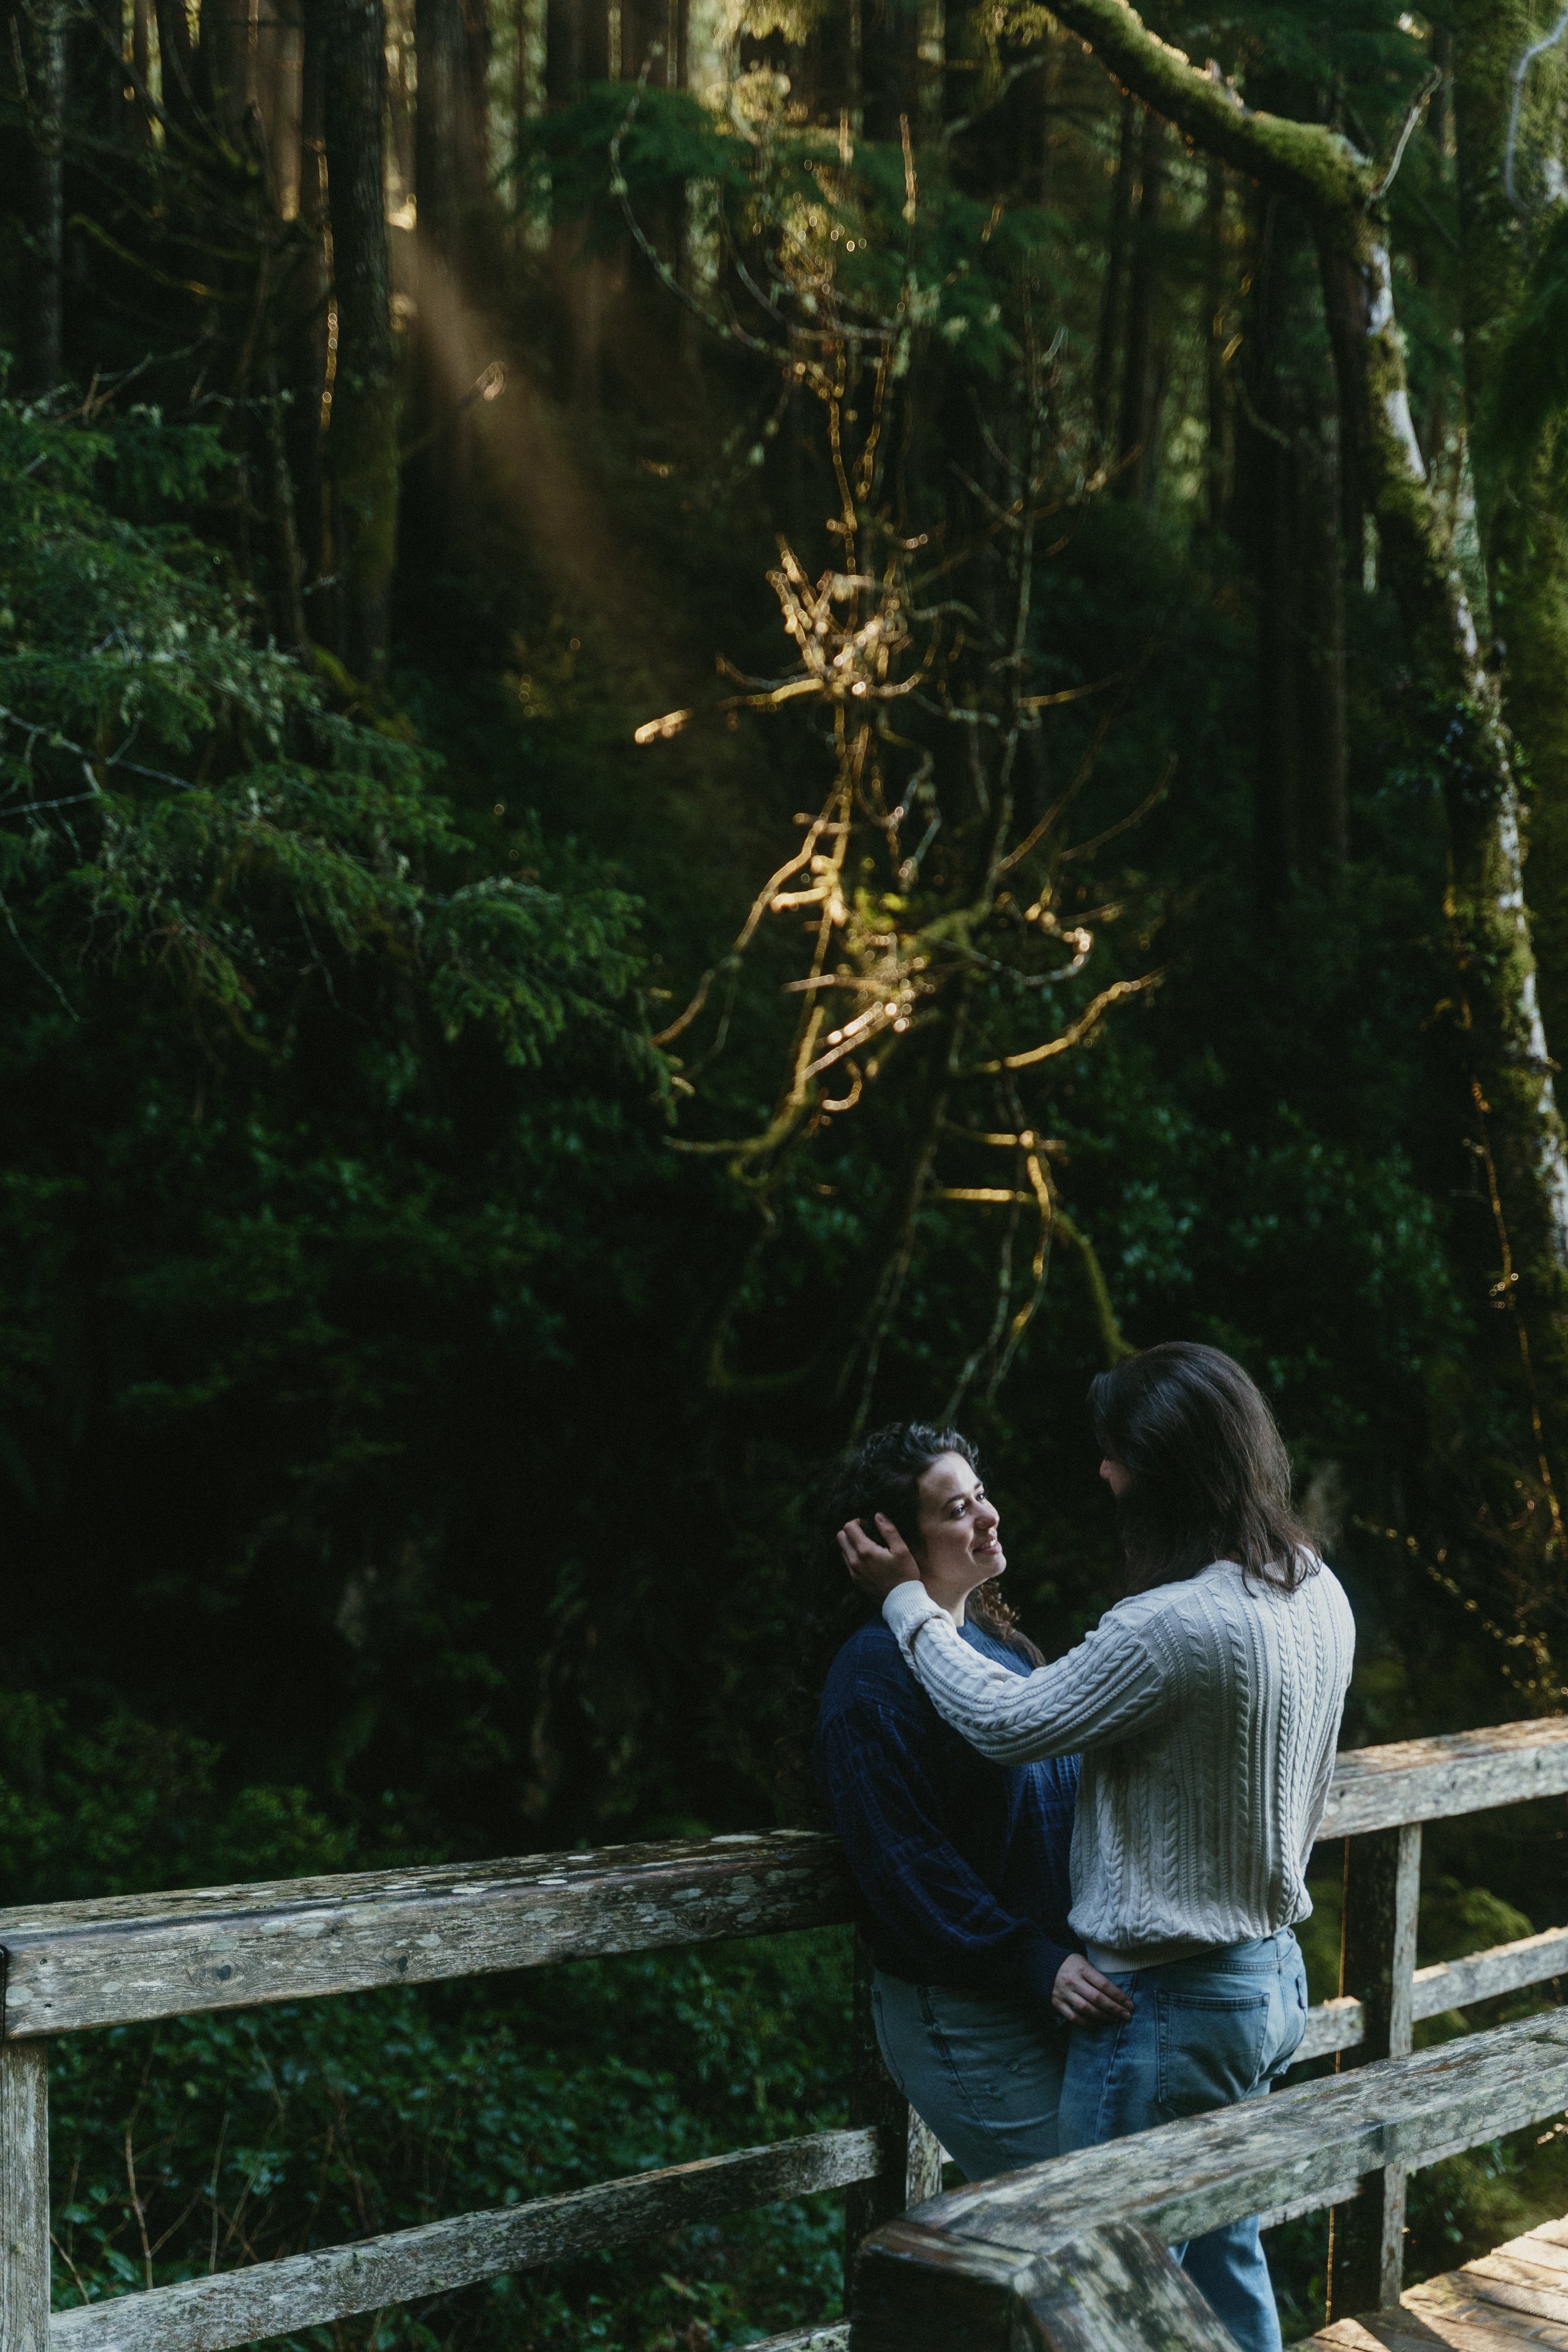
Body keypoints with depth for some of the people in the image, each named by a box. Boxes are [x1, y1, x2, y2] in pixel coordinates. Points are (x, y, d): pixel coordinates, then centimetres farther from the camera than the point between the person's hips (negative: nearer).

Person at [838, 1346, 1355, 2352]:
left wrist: (908, 1600, -3)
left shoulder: (1172, 1628, -29)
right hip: (1272, 1975, 9)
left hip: (1169, 2005, -9)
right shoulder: (1318, 1595, 0)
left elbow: (1006, 1722, -15)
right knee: (1224, 2253, 23)